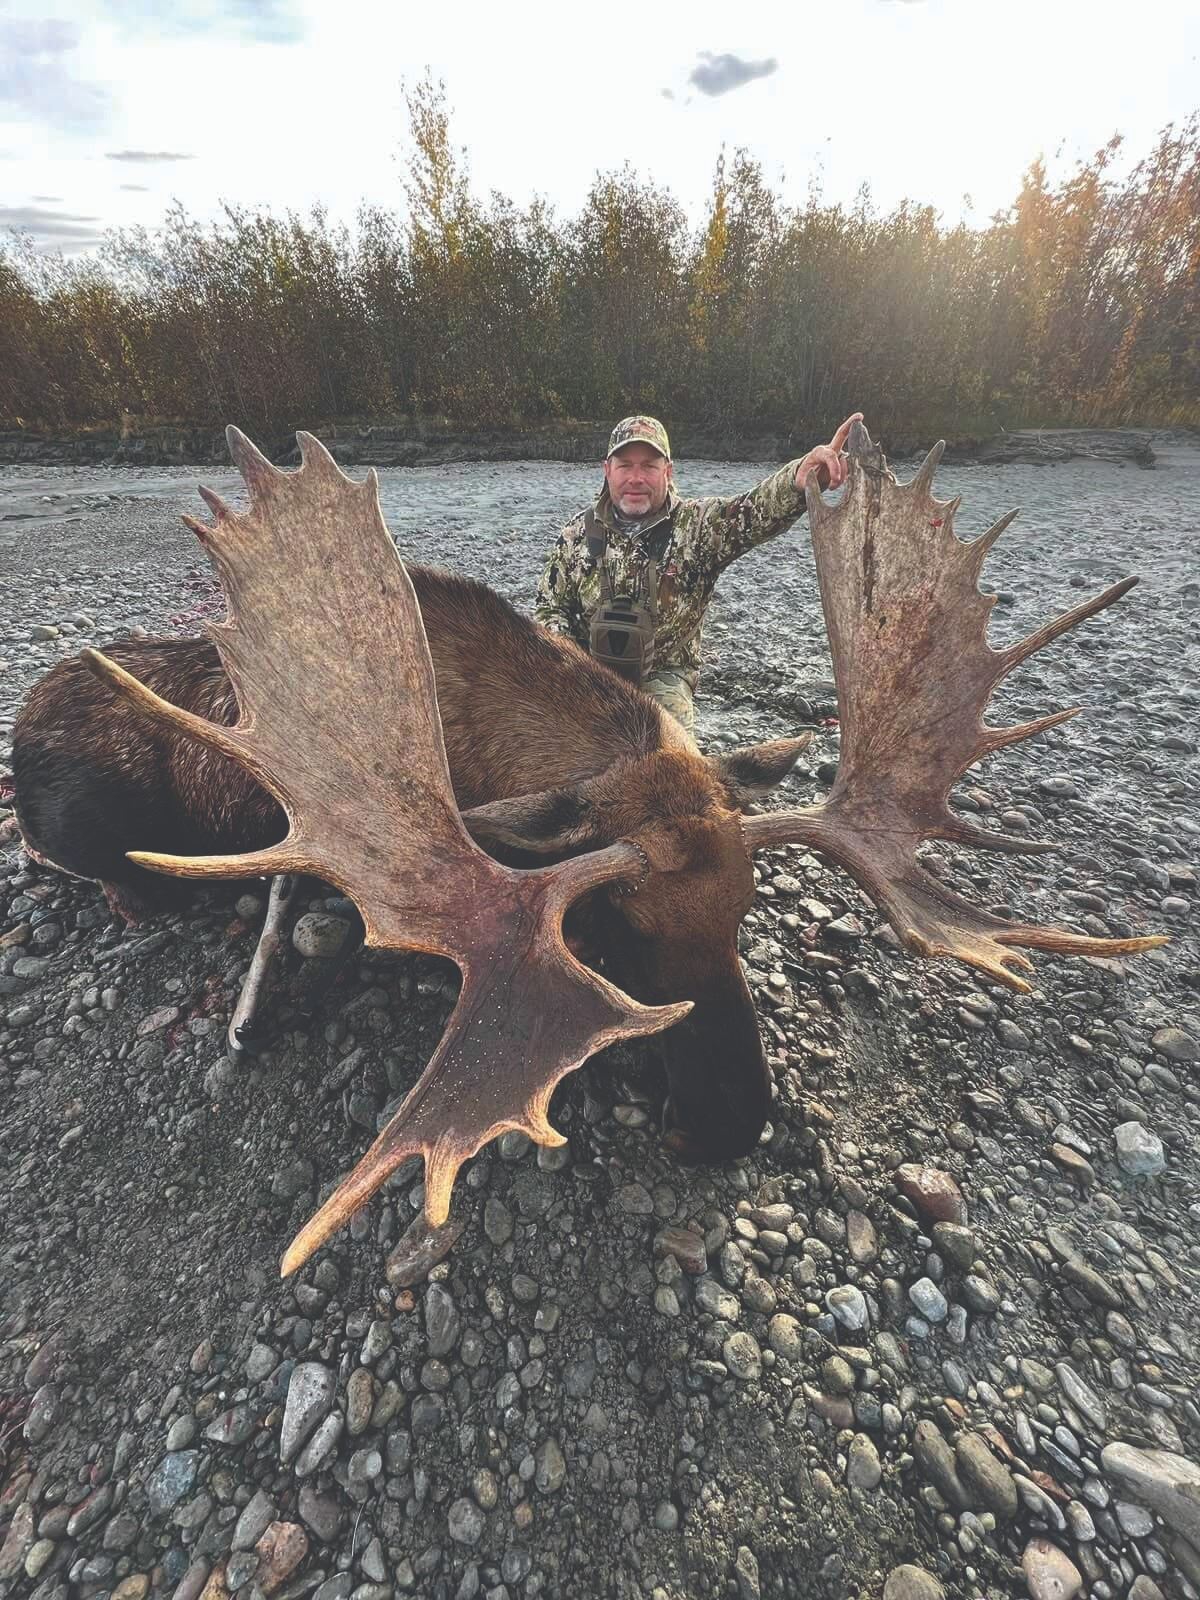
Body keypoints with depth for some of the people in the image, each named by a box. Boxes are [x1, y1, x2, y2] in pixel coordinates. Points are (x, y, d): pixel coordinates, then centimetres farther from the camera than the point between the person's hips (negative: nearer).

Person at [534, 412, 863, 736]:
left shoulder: (697, 524, -6)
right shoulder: (579, 532, 1)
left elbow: (756, 511, -25)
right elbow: (549, 607, 7)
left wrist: (800, 477, -48)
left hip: (661, 676, -2)